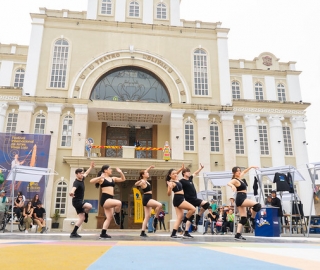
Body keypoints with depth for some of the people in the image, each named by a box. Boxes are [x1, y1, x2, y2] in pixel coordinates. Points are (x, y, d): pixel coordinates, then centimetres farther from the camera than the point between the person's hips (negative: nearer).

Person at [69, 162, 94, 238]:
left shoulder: (82, 179, 7)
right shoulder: (76, 182, -20)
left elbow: (86, 173, 27)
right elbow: (73, 188, -43)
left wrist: (91, 167, 31)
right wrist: (71, 192, -64)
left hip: (80, 201, 9)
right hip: (76, 201, -9)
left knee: (82, 218, 6)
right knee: (89, 206, -31)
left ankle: (73, 233, 9)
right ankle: (86, 215, -1)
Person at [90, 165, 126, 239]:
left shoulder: (113, 178, 17)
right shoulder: (101, 178, -2)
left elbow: (123, 179, 24)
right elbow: (91, 181, -15)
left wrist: (120, 172, 9)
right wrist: (100, 177, -26)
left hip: (110, 199, 8)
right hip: (104, 199, -8)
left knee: (109, 217, 5)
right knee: (119, 203, -31)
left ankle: (103, 234, 11)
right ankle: (116, 215, -4)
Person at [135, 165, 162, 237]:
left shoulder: (146, 180, 12)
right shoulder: (143, 181, -14)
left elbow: (145, 172, 31)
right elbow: (136, 184, -33)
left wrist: (150, 167, 30)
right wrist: (140, 181, -50)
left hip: (148, 199, 9)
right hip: (146, 199, -9)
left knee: (147, 216, 6)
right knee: (159, 205, -28)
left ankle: (143, 232, 7)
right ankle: (155, 219, -11)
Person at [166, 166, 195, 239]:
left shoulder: (176, 179, 10)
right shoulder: (171, 183, -15)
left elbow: (175, 174, 32)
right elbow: (169, 194, -21)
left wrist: (181, 169, 19)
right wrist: (169, 187, -40)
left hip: (180, 199, 9)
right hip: (178, 199, -9)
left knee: (179, 217, 5)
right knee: (193, 209, -17)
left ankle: (173, 234, 2)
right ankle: (185, 220, 2)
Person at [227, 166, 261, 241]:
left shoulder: (240, 178, 15)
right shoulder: (235, 180, -11)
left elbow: (244, 172, 33)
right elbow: (228, 183, -32)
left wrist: (251, 167, 33)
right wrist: (232, 186, -53)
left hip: (242, 199, 9)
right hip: (240, 199, -9)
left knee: (243, 219, 5)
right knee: (257, 205, -24)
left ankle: (238, 235, 3)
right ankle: (252, 218, -4)